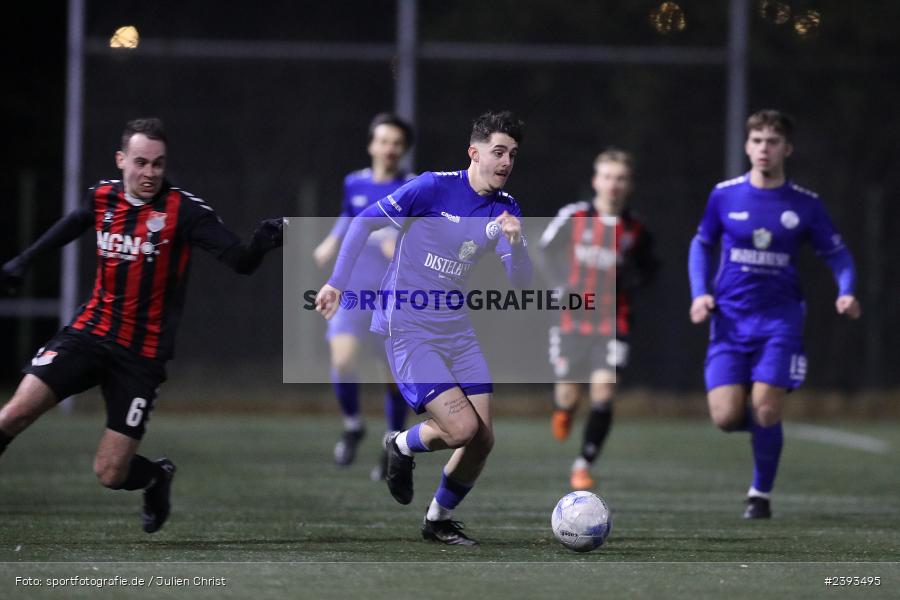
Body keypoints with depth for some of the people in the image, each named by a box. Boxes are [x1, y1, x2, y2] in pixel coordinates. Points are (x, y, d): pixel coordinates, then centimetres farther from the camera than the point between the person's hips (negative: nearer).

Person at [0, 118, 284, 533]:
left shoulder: (184, 210, -14)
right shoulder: (103, 197, 0)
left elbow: (241, 262, -20)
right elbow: (73, 223, 24)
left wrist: (262, 242, -41)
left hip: (142, 355, -3)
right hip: (90, 331, 3)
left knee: (110, 475, -4)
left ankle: (158, 476, 31)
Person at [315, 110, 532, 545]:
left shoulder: (505, 209, 4)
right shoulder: (435, 187, -14)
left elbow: (520, 281, 1)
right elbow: (365, 221, -8)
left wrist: (515, 242, -20)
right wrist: (337, 282, -12)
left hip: (456, 329, 6)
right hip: (408, 331, -6)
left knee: (482, 439, 1)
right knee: (462, 427, -18)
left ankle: (438, 520, 23)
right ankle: (402, 447, 14)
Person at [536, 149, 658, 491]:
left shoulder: (635, 230, 0)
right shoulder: (572, 217, -4)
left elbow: (649, 268, 15)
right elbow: (546, 251, 9)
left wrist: (631, 275, -8)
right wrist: (561, 286, -5)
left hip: (612, 324, 0)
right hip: (571, 321, 0)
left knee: (603, 391, -14)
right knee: (568, 395, 4)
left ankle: (584, 464, -3)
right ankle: (563, 410, 43)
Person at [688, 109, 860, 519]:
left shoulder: (804, 204, -2)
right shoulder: (724, 195, 0)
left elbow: (836, 253, 6)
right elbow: (702, 244, 13)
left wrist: (846, 292, -13)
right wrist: (700, 293, -1)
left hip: (780, 319, -1)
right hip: (731, 319, 1)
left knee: (765, 411, -13)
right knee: (726, 416, -10)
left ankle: (761, 494, 9)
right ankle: (764, 424, 27)